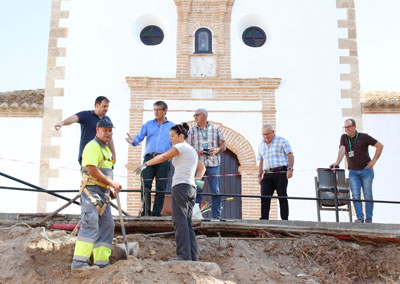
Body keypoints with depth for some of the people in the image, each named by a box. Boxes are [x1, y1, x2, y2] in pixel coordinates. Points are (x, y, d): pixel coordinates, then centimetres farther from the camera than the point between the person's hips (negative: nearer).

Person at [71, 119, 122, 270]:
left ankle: (102, 262, 8)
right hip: (91, 191, -10)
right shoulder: (92, 146, -8)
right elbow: (92, 170, -19)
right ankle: (79, 262, -17)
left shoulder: (106, 149, 22)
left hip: (103, 194, 10)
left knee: (107, 226, 6)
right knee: (90, 225, -16)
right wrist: (111, 183, -13)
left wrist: (109, 189, 13)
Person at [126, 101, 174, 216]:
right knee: (145, 185, -7)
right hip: (149, 158, 1)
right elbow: (140, 137, 6)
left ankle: (156, 212, 5)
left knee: (161, 187, -2)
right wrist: (133, 141, -16)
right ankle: (145, 211, 0)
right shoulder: (148, 124, 17)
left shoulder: (172, 126, 15)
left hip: (164, 159, 0)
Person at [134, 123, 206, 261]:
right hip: (191, 188, 9)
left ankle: (184, 254, -20)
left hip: (181, 186, -9)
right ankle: (193, 257, 1)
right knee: (187, 223, 6)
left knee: (180, 221, -13)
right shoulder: (192, 150, 25)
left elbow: (163, 157, -16)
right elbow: (202, 168, 35)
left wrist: (145, 164, -22)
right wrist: (196, 180, 23)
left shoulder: (181, 147, -3)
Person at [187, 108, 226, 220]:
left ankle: (216, 216, 5)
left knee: (215, 191, 0)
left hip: (213, 164, 0)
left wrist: (217, 150, -9)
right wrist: (195, 151, -10)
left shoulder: (215, 129, 11)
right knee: (196, 190, -1)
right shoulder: (192, 130, 13)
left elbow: (223, 145, 12)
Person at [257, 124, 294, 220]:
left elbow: (290, 155, -1)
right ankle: (264, 219, -10)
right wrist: (259, 176, 14)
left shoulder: (282, 141, 5)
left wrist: (290, 169, -13)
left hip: (280, 173, -4)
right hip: (267, 175, 4)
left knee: (282, 197, -5)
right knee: (265, 196, -9)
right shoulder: (261, 145, 21)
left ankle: (285, 219, -4)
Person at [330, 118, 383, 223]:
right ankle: (360, 218, -8)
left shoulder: (363, 137, -3)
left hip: (366, 170, -2)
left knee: (368, 195, 0)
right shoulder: (344, 137, 4)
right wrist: (337, 162, -28)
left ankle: (369, 219, 6)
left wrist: (373, 161, -4)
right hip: (353, 172, 2)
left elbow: (380, 146, 1)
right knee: (355, 195, -9)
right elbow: (342, 150, -10)